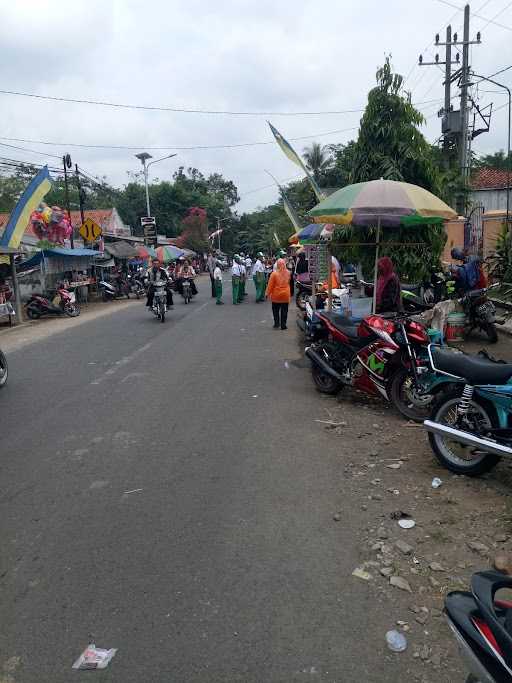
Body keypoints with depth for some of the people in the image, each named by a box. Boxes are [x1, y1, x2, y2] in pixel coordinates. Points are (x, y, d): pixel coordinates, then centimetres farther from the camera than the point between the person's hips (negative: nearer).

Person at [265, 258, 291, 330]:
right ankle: (283, 325, 10)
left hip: (276, 295, -2)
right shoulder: (288, 273, -5)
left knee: (275, 310, 14)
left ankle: (277, 323, 11)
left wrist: (268, 293, -3)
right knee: (284, 310, 9)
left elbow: (270, 285, -10)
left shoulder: (274, 273, -15)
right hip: (285, 295, 2)